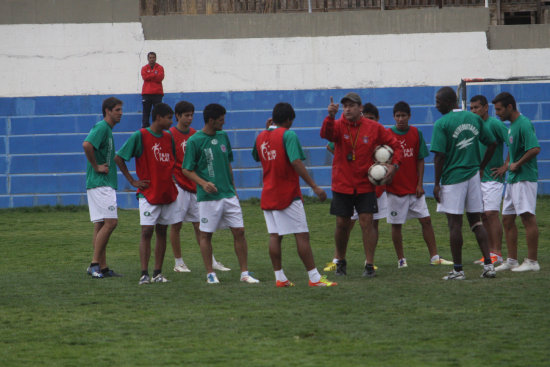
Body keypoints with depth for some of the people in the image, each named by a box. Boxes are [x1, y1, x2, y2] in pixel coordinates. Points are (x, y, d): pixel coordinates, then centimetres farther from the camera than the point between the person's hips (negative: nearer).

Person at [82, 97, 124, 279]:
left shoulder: (107, 129, 19)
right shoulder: (101, 127, -12)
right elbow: (87, 144, -29)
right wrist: (96, 166, -20)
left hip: (105, 184, 10)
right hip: (100, 183, -10)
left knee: (101, 225, 9)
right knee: (110, 222, -15)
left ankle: (102, 267, 10)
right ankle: (95, 263, -15)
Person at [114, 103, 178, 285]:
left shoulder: (168, 137, 9)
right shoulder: (140, 136, -9)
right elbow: (118, 158, -7)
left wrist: (170, 175, 12)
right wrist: (133, 181, -7)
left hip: (167, 193, 6)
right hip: (148, 194, -6)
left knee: (162, 232, 7)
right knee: (147, 232, -9)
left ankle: (158, 273, 10)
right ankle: (144, 274, -9)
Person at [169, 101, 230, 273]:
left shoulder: (194, 134, 11)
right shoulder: (171, 134, -7)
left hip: (194, 186, 6)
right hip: (179, 186, -6)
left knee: (199, 225, 7)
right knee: (176, 225, 2)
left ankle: (211, 261, 7)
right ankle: (178, 263, 9)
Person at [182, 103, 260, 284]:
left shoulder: (223, 137, 10)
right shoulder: (194, 141, -8)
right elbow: (186, 169, -6)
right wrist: (203, 183, -21)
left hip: (228, 195, 5)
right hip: (208, 196, -5)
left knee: (239, 231, 0)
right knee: (206, 234, 2)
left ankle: (245, 273, 5)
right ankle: (210, 274, 12)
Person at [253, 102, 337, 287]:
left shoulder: (261, 137, 8)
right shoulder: (288, 136, -12)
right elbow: (296, 162, -21)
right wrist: (314, 187, -22)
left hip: (268, 194, 6)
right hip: (288, 194, -6)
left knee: (274, 236, 7)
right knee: (302, 235, -4)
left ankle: (279, 278, 6)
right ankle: (314, 277, -4)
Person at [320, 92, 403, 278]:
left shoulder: (374, 128, -2)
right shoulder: (338, 125, -4)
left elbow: (395, 145, 7)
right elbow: (326, 134, -27)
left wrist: (394, 165, -10)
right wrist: (330, 116, -45)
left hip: (365, 186, 0)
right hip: (342, 185, 0)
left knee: (367, 222, -7)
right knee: (342, 224, 6)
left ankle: (370, 265, -3)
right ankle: (340, 262, 25)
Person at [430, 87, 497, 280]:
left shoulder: (442, 124, -12)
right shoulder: (474, 119, 7)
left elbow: (439, 156, -14)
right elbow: (492, 143, 11)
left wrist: (437, 184, -8)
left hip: (452, 177, -6)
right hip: (473, 176, 6)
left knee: (454, 224, 0)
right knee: (476, 220, 13)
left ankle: (458, 270, 2)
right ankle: (488, 264, 5)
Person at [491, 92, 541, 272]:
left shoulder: (524, 124, -16)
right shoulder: (512, 125, 16)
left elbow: (535, 149, -26)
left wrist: (517, 165, -18)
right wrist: (506, 166, 18)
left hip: (525, 178, -11)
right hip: (513, 180, 11)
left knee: (528, 217, -8)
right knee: (507, 219, 11)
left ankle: (532, 261, -7)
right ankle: (512, 260, 17)